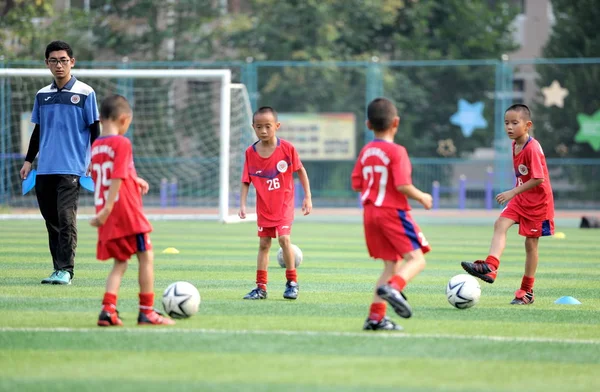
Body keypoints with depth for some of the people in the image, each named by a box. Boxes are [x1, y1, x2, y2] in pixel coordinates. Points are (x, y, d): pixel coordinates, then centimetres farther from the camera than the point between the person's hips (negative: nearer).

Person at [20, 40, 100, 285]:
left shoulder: (85, 93, -1)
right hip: (45, 169, 5)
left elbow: (94, 130, 0)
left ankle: (65, 271, -14)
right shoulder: (42, 95, 13)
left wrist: (94, 162, -7)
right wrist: (28, 160, 15)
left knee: (66, 219, -14)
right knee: (51, 221, 8)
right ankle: (58, 268, 15)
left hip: (71, 168, -5)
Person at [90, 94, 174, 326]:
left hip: (108, 218, 8)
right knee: (146, 257, 4)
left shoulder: (95, 146, 11)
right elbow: (117, 179, -20)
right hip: (127, 211, -8)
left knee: (120, 262, 13)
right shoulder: (122, 143, -12)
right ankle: (147, 311, 4)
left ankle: (108, 309, -2)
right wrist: (107, 209, -23)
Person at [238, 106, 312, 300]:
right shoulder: (251, 152, -4)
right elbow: (246, 181, 0)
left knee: (284, 238, -17)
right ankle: (261, 287, 12)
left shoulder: (287, 148, -10)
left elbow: (300, 171, 1)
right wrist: (242, 204, -10)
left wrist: (308, 197, 1)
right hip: (264, 206, 3)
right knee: (264, 244, 6)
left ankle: (292, 282, -3)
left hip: (284, 204, -3)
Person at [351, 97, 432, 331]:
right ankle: (393, 287, -34)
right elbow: (403, 185, -20)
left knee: (391, 264, 12)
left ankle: (376, 316, 4)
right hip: (394, 211, -7)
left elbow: (356, 184, 9)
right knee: (416, 259, -6)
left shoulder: (365, 152, 8)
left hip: (370, 213, 7)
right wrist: (422, 197, -4)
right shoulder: (396, 151, -13)